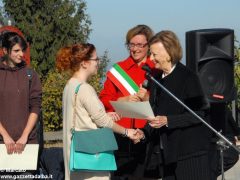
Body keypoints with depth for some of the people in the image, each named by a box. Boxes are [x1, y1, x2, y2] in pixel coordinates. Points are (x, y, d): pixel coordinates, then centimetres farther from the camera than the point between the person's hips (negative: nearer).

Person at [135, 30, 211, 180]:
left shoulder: (188, 77, -8)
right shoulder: (157, 80, 15)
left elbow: (201, 113, -13)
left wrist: (168, 120, -19)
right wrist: (145, 133, 3)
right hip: (165, 154, 7)